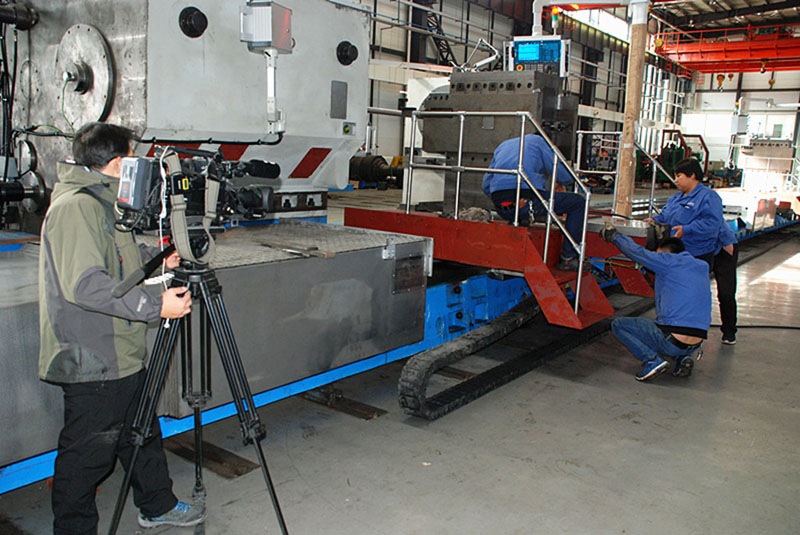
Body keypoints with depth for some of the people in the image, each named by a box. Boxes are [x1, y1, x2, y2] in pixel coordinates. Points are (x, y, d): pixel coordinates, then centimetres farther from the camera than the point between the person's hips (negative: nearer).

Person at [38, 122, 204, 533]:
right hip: (92, 364, -11)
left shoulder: (99, 202, 15)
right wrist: (156, 305, -27)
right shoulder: (74, 207, -19)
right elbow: (84, 284, -28)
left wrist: (155, 260, 17)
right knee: (87, 452, 4)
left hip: (121, 356, 11)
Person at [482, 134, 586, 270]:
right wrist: (559, 184, 30)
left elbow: (486, 185, 24)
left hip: (501, 208, 6)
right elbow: (565, 176, 8)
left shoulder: (503, 145, 31)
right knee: (578, 202, 12)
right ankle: (568, 259, 11)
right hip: (529, 200, -6)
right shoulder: (539, 141, 15)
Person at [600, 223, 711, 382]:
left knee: (618, 325, 9)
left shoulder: (669, 261, -4)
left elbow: (637, 252, 3)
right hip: (695, 345, 7)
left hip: (671, 341, -7)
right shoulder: (702, 267, 15)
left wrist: (613, 236, 19)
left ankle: (652, 360, -8)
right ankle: (682, 358, 10)